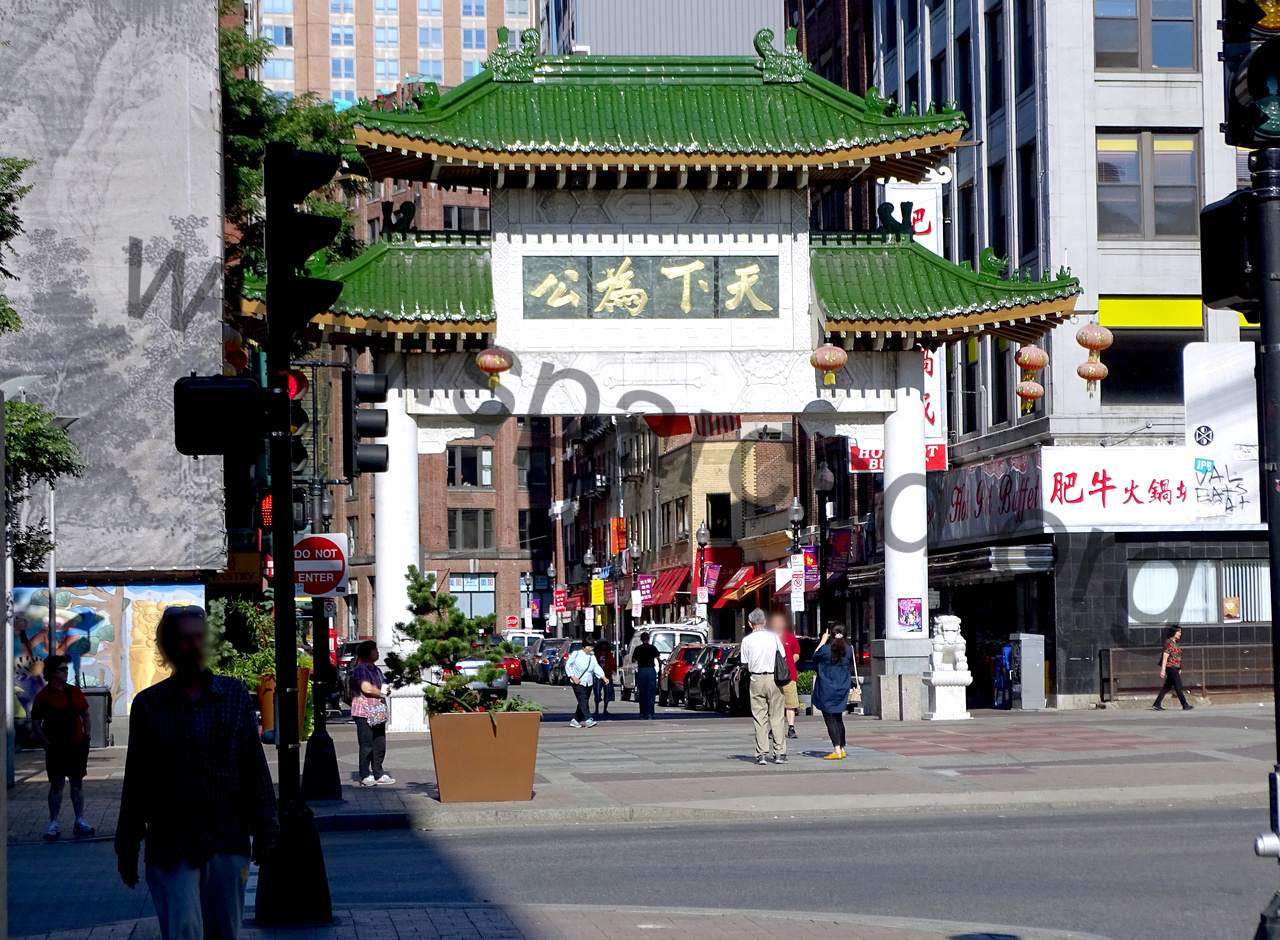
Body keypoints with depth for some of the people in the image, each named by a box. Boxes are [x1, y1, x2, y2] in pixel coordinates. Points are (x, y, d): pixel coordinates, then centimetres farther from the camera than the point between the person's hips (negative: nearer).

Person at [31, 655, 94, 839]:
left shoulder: (75, 692, 8)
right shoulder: (43, 696, -5)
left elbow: (85, 714, 17)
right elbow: (36, 723, -3)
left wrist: (86, 734, 4)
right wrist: (47, 744, -11)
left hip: (77, 746, 4)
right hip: (56, 748, -3)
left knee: (78, 782, 6)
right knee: (56, 785, -1)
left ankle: (80, 821, 12)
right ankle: (53, 824, 5)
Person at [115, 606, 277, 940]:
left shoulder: (235, 694, 7)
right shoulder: (148, 704, 3)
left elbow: (255, 766, 8)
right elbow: (135, 779, 6)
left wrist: (265, 830, 3)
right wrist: (127, 846, 7)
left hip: (228, 843, 2)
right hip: (170, 847, -2)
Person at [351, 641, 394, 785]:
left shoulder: (376, 670, 20)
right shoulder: (360, 669, -7)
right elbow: (366, 688, -18)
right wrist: (382, 694, -4)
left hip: (378, 713, 8)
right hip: (364, 712, -8)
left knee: (380, 744, 7)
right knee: (367, 744, -8)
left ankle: (378, 774, 13)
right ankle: (365, 776, -5)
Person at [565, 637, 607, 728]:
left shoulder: (592, 657, 7)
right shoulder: (576, 654, -5)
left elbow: (597, 668, 2)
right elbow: (568, 666, 0)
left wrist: (604, 678, -13)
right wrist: (573, 677, -11)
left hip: (589, 683, 5)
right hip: (578, 682, -5)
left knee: (584, 701, 5)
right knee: (583, 700, -16)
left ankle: (575, 720, 14)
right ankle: (587, 719, -22)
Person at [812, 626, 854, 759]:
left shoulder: (825, 649, -16)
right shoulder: (849, 650, -3)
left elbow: (815, 657, 4)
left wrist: (822, 641, 8)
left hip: (826, 690, -5)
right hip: (842, 689, 5)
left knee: (830, 720, -3)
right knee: (838, 719, 17)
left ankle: (837, 751, -10)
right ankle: (841, 749, 20)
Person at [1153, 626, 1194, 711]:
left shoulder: (1175, 643, 15)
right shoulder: (1169, 643, -13)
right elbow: (1165, 657, -16)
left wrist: (1179, 669, 22)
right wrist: (1163, 670, -19)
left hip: (1175, 668, 10)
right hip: (1171, 668, -10)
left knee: (1167, 687, 9)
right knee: (1178, 687, -5)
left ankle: (1157, 704, 10)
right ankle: (1185, 706, -2)